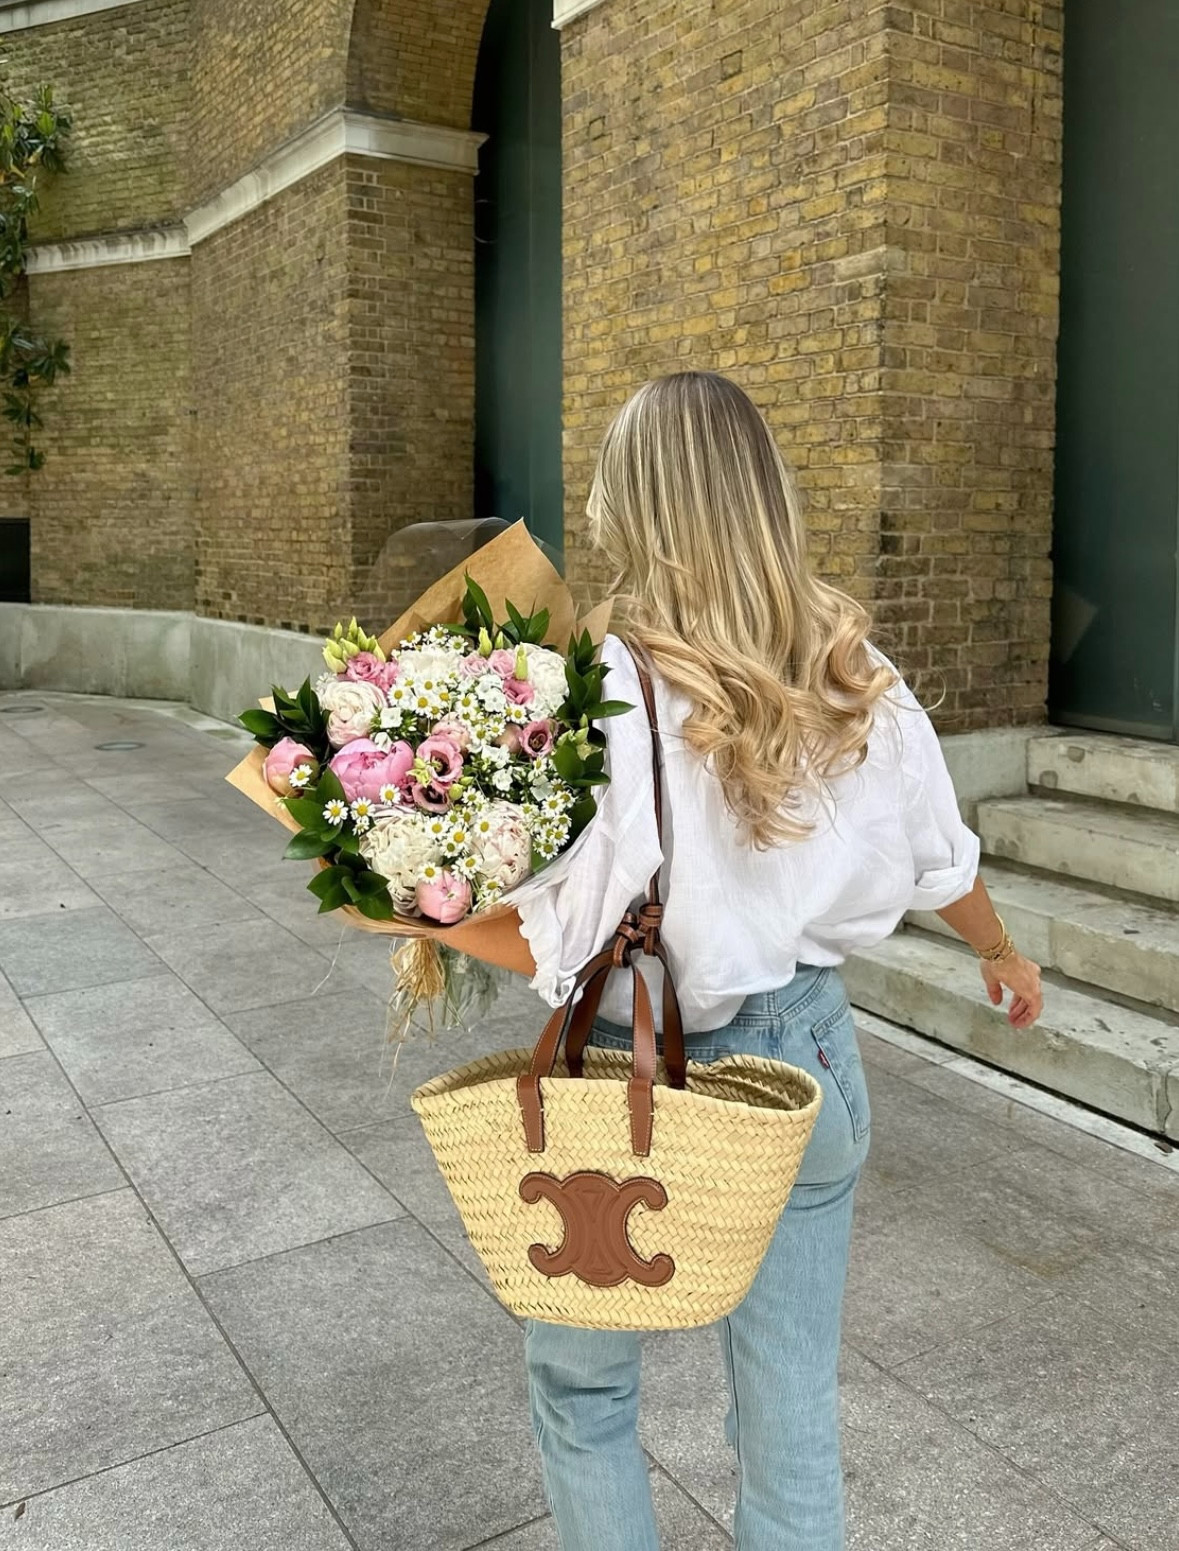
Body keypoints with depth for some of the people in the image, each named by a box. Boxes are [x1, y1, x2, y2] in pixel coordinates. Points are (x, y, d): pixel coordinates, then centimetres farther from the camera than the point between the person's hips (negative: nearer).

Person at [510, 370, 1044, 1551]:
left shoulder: (608, 691, -23)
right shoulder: (857, 679, -6)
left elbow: (553, 938, -25)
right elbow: (938, 863, 9)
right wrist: (1002, 954, 28)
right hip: (808, 1060, 5)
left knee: (580, 1385, 22)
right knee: (792, 1404, 20)